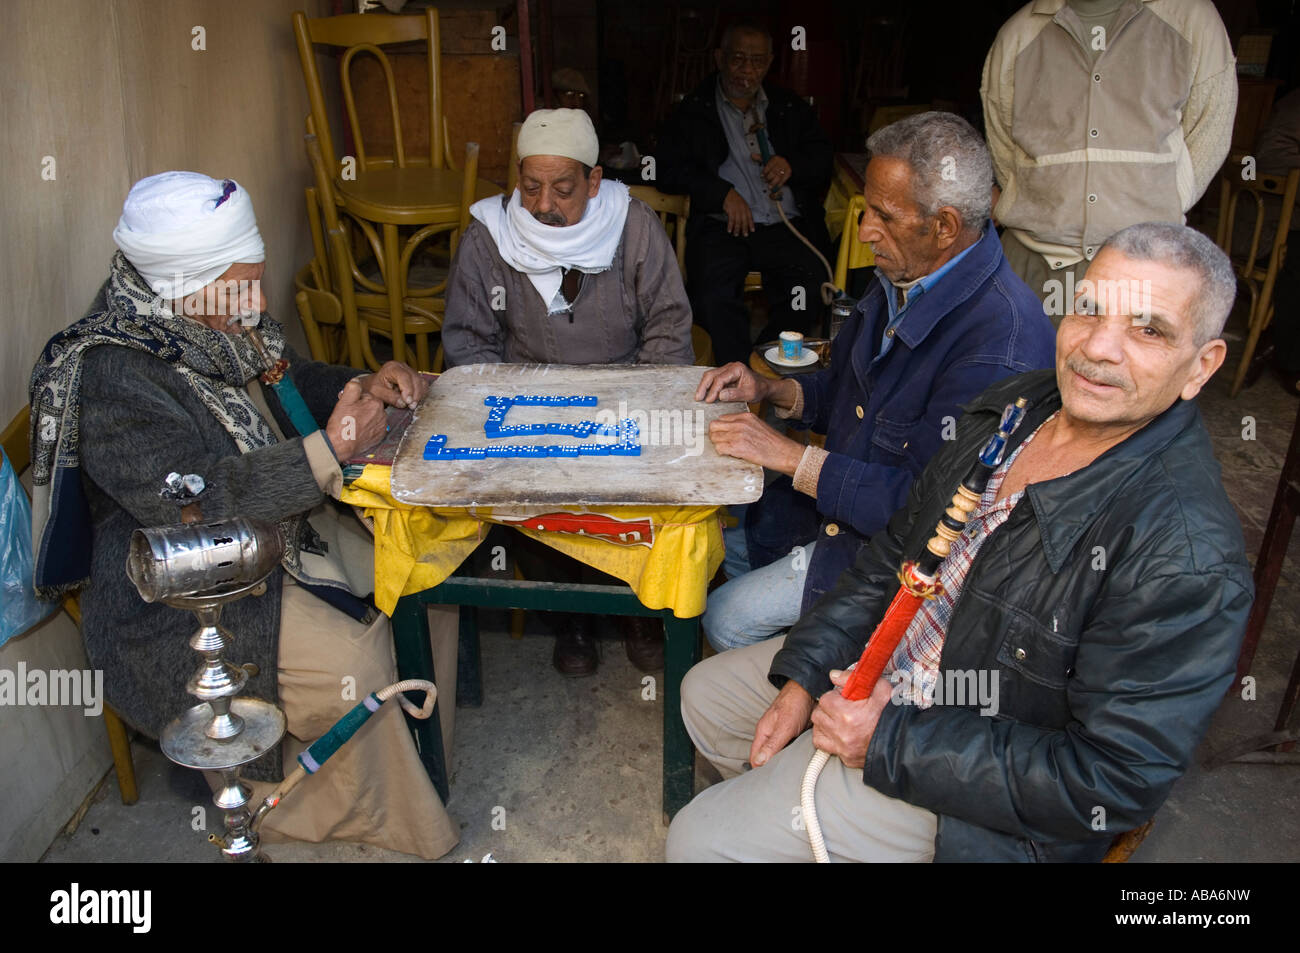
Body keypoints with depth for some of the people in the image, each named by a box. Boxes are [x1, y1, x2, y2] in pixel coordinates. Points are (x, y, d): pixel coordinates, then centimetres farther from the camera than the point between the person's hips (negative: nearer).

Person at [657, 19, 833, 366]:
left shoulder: (791, 108, 22)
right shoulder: (692, 111, 13)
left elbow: (823, 158, 20)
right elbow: (669, 170, 2)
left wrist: (793, 165, -4)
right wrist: (723, 194, -11)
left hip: (786, 226, 2)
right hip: (722, 226, -2)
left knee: (812, 291, -28)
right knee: (714, 297, -32)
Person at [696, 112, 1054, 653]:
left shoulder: (1001, 344, -31)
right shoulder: (903, 276, -1)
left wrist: (791, 457, -26)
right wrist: (770, 391, -3)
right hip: (837, 499, 9)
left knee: (728, 618, -10)